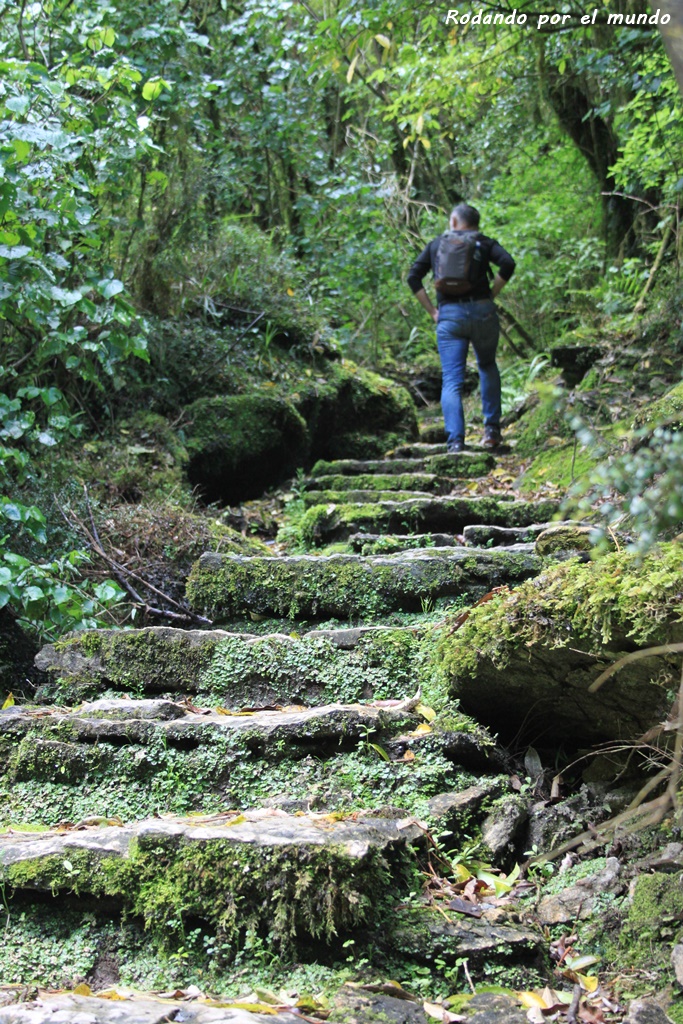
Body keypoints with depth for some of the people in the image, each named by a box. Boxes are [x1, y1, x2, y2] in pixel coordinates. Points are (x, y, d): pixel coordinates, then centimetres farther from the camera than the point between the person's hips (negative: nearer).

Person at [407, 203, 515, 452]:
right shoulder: (484, 242, 13)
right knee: (487, 366, 23)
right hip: (481, 310, 0)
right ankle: (492, 427, 15)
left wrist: (431, 311, 7)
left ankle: (455, 441, -13)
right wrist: (492, 294, 0)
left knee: (451, 381, -1)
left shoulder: (436, 244, 16)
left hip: (448, 315, 0)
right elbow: (508, 263, -5)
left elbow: (413, 276, 8)